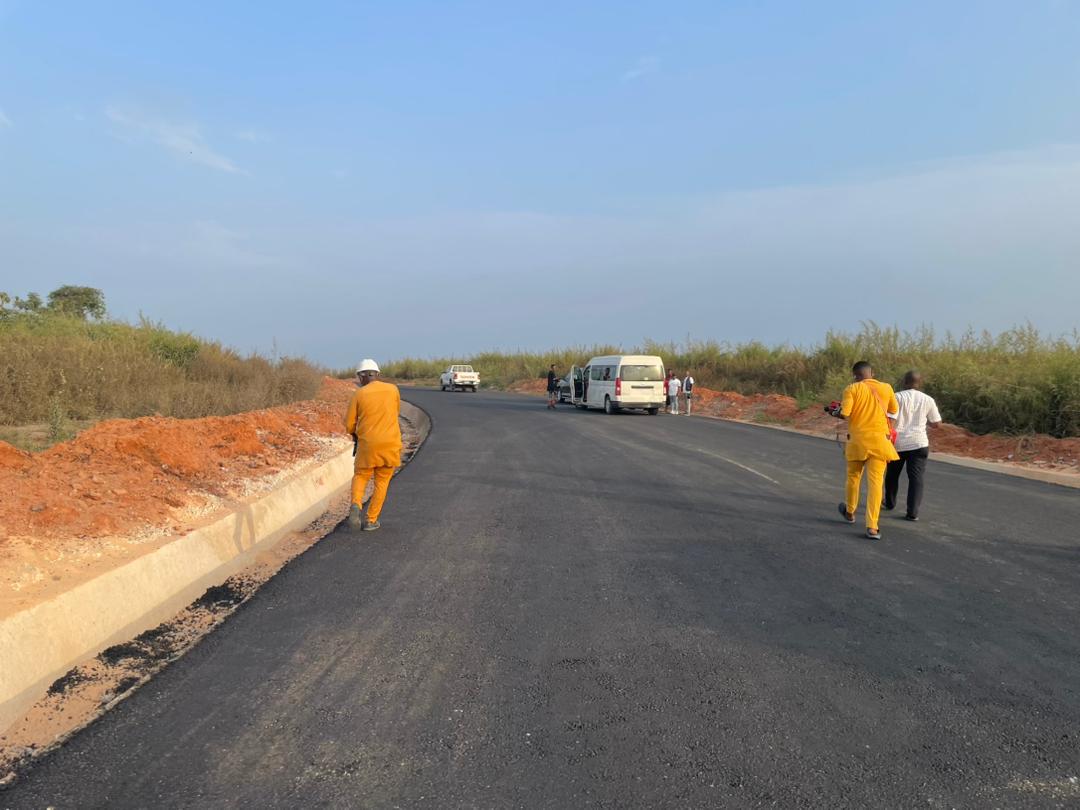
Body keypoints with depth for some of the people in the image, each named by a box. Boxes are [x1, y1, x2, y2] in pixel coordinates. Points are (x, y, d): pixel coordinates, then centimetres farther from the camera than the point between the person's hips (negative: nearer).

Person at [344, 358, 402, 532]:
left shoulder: (359, 395, -3)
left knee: (360, 476, 18)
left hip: (367, 445, -1)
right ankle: (371, 520, 10)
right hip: (390, 444, 1)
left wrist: (356, 434, 23)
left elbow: (349, 424, 2)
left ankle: (355, 505, -9)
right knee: (382, 482, 13)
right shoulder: (393, 389, 2)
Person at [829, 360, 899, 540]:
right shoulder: (886, 388, 3)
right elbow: (894, 410, 16)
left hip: (858, 440, -1)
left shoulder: (852, 389, -7)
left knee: (853, 476, 20)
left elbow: (844, 413, -16)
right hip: (879, 441, 1)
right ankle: (872, 527, -8)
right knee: (875, 482, -2)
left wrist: (834, 413, 6)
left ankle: (849, 512, 40)